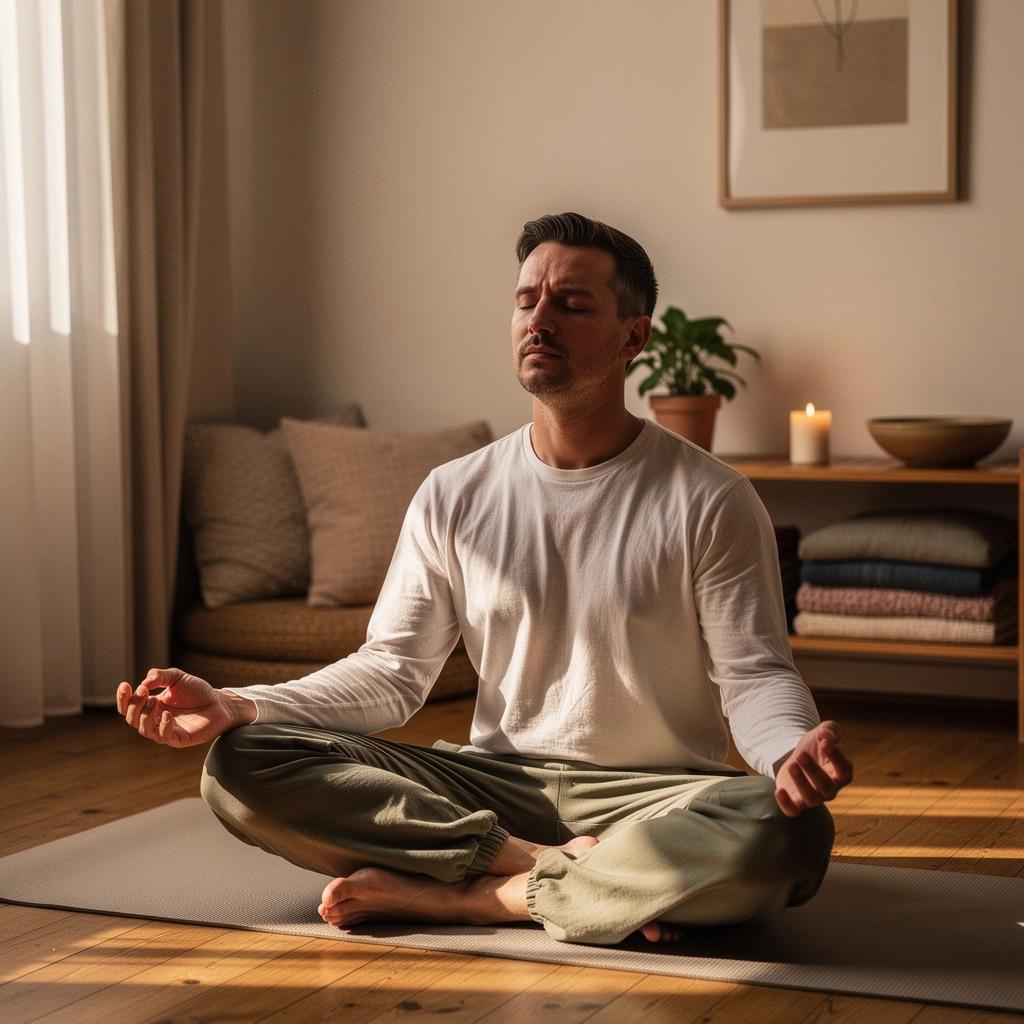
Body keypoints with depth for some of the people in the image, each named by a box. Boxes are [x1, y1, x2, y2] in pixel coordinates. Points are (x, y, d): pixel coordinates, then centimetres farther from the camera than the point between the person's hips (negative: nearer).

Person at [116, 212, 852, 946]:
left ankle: (456, 894, -24)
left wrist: (794, 749, -31)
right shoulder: (454, 497, 7)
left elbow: (755, 675, -5)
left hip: (652, 797, -2)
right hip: (495, 786, 3)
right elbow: (391, 671, 5)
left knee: (786, 833, -37)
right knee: (242, 764, -17)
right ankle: (561, 869, -21)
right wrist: (238, 707, -11)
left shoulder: (710, 501, -2)